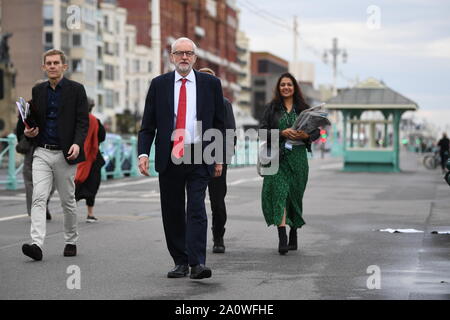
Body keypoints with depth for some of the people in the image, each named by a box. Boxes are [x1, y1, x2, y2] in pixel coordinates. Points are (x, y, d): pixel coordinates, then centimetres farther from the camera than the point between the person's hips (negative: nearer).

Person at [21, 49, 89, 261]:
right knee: (38, 198, -11)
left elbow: (83, 121, -5)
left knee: (68, 201, 7)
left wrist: (77, 144, -21)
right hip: (42, 152, 3)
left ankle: (71, 242, 24)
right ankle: (37, 244, -19)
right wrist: (28, 131, -1)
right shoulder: (38, 90, 12)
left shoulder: (76, 89, 0)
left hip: (65, 154, -3)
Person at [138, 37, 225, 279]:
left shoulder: (210, 83, 5)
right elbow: (147, 124, 6)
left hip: (199, 157, -2)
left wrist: (219, 157, 6)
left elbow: (220, 123, 9)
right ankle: (180, 262, 16)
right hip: (169, 157, 2)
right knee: (172, 213, 6)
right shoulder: (159, 84, 6)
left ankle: (198, 263, -14)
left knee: (197, 209, -12)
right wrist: (143, 153, -8)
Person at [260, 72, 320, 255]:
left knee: (295, 195, 7)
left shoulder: (303, 108, 10)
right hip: (277, 156, -1)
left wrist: (305, 135, -10)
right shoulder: (272, 108, 7)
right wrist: (282, 133, -14)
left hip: (297, 156, 2)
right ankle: (282, 238, -22)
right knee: (278, 192, -15)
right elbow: (263, 130, -1)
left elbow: (316, 131, 11)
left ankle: (293, 235, 24)